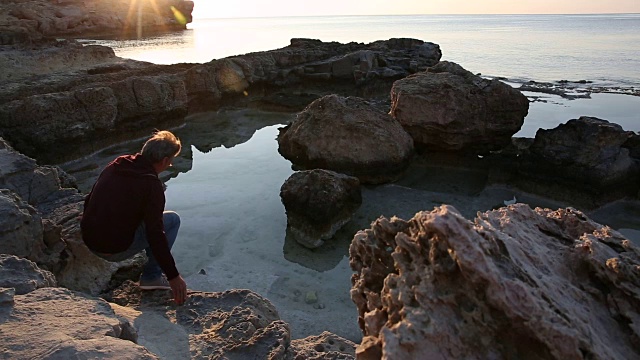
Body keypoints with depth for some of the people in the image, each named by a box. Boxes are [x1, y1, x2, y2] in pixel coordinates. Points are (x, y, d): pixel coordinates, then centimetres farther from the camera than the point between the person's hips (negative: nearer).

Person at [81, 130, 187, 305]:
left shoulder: (115, 165, 4)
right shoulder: (152, 184, -17)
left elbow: (89, 200, 15)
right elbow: (155, 235, -20)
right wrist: (173, 276, -15)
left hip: (88, 240, 8)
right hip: (115, 250, -7)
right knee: (173, 219, 5)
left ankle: (152, 272, 30)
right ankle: (151, 276, 5)